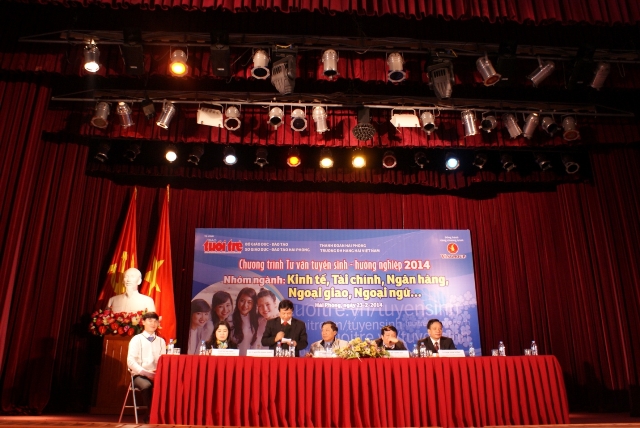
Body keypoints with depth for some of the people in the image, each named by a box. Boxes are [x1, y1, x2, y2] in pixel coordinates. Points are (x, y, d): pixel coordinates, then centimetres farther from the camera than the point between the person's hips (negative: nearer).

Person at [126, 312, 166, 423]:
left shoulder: (161, 341, 17)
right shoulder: (137, 339, 6)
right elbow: (131, 361, -5)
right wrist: (145, 372, -17)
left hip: (157, 375, 3)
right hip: (139, 375, -2)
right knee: (147, 386, -37)